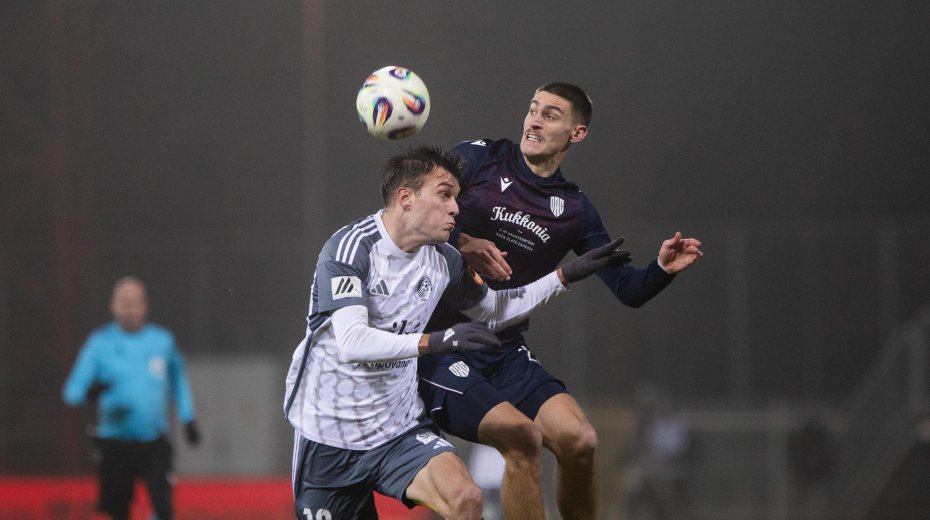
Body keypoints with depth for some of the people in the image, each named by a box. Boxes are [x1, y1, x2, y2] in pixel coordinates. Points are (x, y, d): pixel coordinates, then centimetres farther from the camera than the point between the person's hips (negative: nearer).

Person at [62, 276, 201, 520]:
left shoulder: (162, 340, 6)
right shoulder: (100, 342, -1)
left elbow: (178, 378, 24)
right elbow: (72, 390, -4)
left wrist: (188, 418, 19)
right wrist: (89, 392, -27)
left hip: (155, 444, 1)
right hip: (115, 443, -1)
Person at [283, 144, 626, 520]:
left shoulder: (442, 260, 2)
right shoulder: (349, 249, -18)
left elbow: (494, 310, 22)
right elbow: (352, 343, -31)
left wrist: (566, 275, 12)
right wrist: (436, 341, -43)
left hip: (398, 428, 4)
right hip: (329, 435, -4)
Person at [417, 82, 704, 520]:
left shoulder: (574, 211, 8)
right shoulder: (479, 158, -1)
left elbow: (628, 290, 7)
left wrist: (662, 269, -15)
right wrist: (462, 242, -27)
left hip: (506, 353, 4)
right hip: (439, 348, -4)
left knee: (579, 441, -13)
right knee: (521, 435, -24)